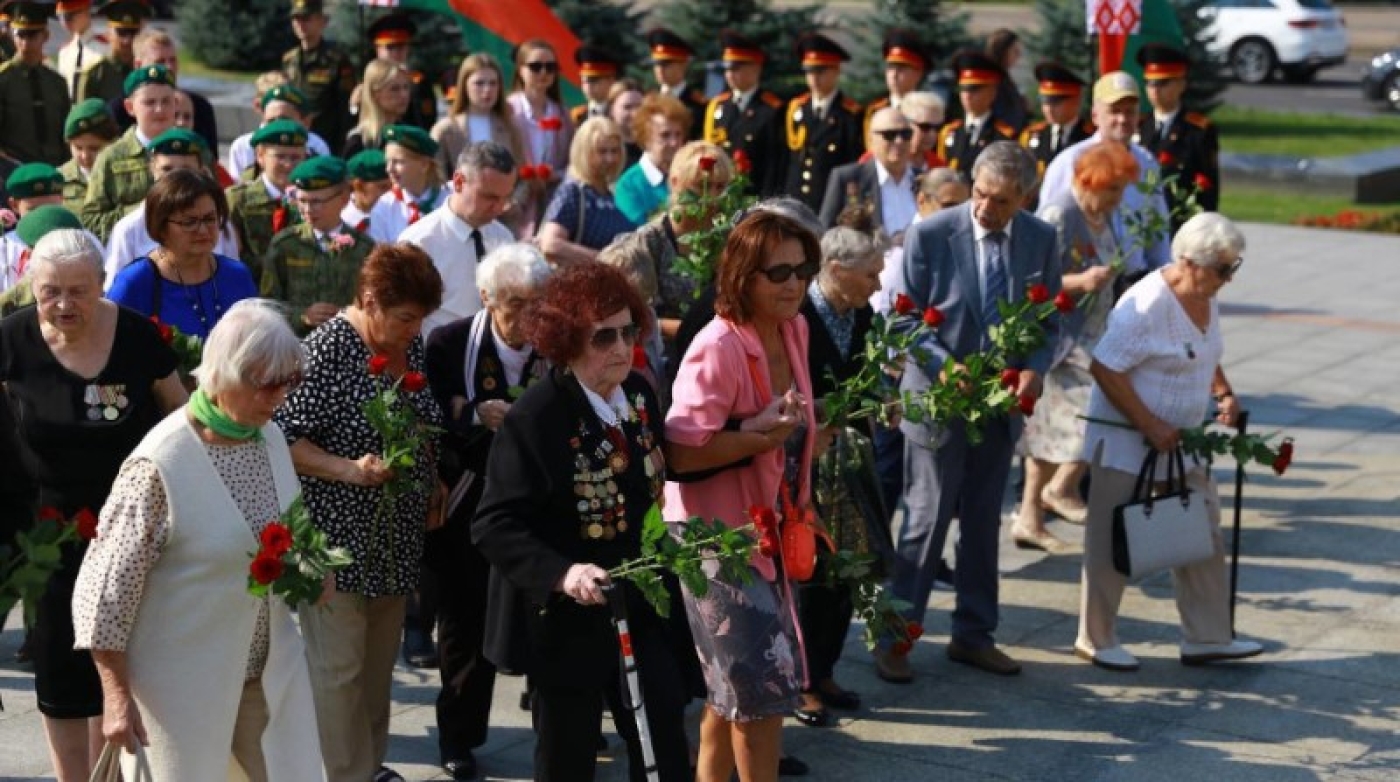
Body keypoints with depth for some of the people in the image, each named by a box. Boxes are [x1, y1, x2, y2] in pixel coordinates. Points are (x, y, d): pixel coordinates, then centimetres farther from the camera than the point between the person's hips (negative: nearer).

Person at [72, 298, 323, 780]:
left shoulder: (270, 436, 0)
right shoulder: (160, 466, -22)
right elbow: (105, 586, -18)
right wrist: (117, 696, -17)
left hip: (271, 667, 7)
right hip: (185, 683, -6)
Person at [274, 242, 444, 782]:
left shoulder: (409, 342, 4)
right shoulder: (327, 349, -18)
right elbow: (286, 439, -18)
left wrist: (433, 488, 10)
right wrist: (349, 470, -29)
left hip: (397, 534, 7)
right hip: (339, 535, -7)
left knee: (379, 660, 16)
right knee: (338, 667, 0)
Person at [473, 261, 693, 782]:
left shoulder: (640, 396, 3)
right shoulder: (534, 419, -18)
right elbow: (495, 526, -22)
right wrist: (562, 574, -35)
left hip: (642, 608, 5)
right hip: (567, 620, -5)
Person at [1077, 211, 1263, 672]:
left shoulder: (1206, 299, 4)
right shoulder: (1147, 304, -23)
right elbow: (1104, 368, -24)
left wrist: (1224, 393, 3)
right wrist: (1150, 426, -24)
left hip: (1180, 443, 9)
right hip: (1127, 443, -9)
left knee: (1203, 537, 10)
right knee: (1111, 545, 4)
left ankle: (1207, 638, 20)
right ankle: (1096, 640, 17)